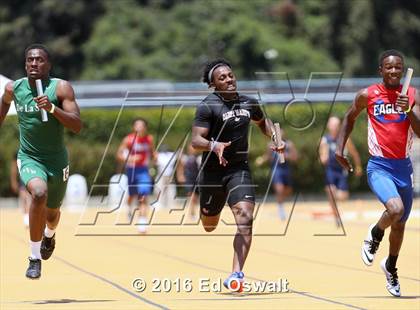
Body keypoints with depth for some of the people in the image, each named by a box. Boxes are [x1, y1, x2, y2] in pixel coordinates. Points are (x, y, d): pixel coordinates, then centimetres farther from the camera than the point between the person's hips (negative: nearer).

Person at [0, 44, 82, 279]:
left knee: (52, 212, 19)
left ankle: (49, 235, 59)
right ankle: (35, 258, -21)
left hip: (57, 160, 1)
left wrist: (52, 108, -34)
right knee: (39, 193, -31)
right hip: (29, 158, -1)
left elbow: (78, 126, -22)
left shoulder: (61, 88, -14)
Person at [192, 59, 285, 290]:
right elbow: (196, 141, -21)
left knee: (245, 219, -20)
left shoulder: (248, 103, 3)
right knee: (209, 226, 15)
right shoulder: (208, 106, -13)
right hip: (213, 171, -3)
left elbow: (263, 122, 25)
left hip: (239, 169, 3)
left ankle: (236, 274, -21)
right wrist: (214, 145, -41)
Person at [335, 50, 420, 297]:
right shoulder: (367, 95, -4)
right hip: (379, 166, -3)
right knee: (395, 209, -28)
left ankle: (391, 268, 41)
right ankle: (375, 235, 5)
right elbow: (350, 118, 14)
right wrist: (340, 148, 6)